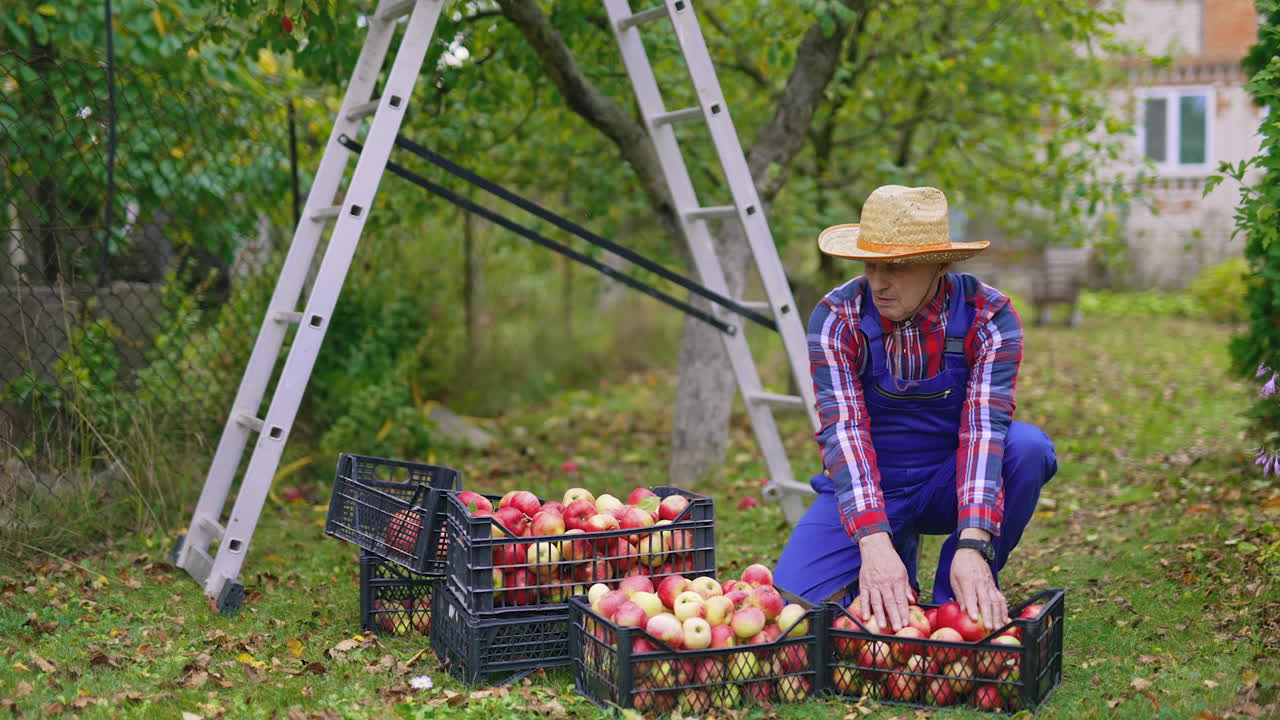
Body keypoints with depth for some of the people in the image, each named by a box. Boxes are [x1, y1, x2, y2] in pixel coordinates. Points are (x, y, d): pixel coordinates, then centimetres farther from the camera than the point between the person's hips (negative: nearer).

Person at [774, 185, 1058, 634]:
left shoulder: (989, 318, -19)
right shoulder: (837, 319, -18)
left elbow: (985, 427, -29)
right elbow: (842, 429, -28)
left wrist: (972, 546, -44)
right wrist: (874, 543, -43)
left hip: (953, 485, 0)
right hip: (867, 486, 0)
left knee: (1027, 446, -32)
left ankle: (956, 601, -11)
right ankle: (891, 575, 12)